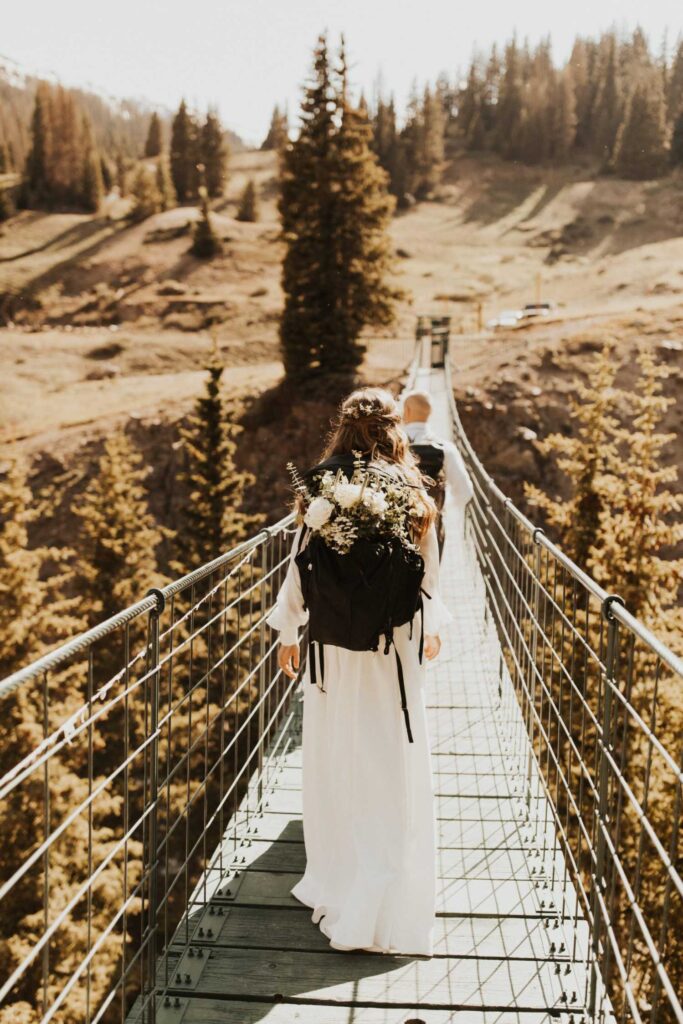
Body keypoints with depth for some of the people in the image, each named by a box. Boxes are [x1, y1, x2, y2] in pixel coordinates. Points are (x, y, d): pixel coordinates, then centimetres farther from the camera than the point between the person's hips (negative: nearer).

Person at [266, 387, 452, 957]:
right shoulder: (414, 494, -5)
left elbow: (303, 567, -3)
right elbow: (429, 572, 4)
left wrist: (289, 633, 11)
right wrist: (431, 629, 21)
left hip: (335, 643, 0)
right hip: (398, 645, 0)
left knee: (336, 766, 14)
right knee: (393, 774, 9)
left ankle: (335, 885, 30)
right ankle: (389, 911, 16)